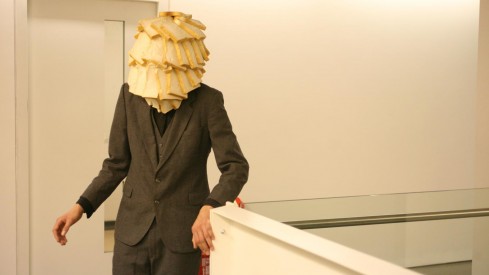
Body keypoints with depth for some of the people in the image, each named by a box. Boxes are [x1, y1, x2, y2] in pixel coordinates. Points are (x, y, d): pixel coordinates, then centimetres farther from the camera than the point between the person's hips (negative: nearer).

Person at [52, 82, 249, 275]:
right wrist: (81, 206, -4)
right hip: (134, 228, 2)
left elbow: (236, 167, -13)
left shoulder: (207, 100, -10)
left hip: (182, 232, -2)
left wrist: (210, 208, -31)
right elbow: (117, 163, 6)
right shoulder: (130, 94, -2)